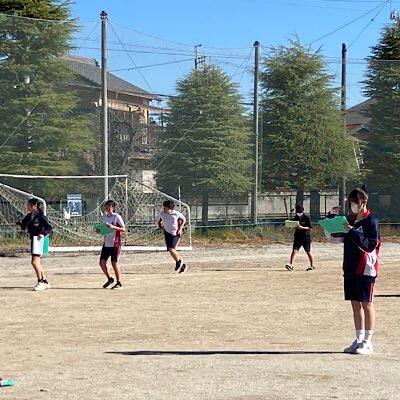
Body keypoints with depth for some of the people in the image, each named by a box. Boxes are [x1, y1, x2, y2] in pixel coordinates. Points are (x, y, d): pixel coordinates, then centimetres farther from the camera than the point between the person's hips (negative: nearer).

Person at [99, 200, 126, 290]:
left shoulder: (117, 217, -9)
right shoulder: (104, 217, 10)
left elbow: (124, 229, -11)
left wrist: (113, 227, -24)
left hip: (115, 244, -7)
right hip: (106, 244, 7)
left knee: (115, 263, -6)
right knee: (102, 262, 2)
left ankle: (119, 283, 6)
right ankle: (110, 279, 21)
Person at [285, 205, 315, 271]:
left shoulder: (306, 218, -6)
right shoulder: (295, 218, 9)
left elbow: (309, 227, -9)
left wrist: (302, 227, -23)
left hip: (306, 237, -4)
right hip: (297, 236, 4)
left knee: (308, 252, 6)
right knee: (294, 251, -8)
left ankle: (312, 266, 20)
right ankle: (291, 265, -14)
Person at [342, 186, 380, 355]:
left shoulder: (371, 221, -9)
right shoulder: (350, 219, 13)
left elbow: (370, 245, -17)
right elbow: (345, 240, 20)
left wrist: (353, 232, -25)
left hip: (365, 268, -7)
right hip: (351, 268, 7)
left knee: (366, 303, -1)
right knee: (355, 303, 11)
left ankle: (368, 342, 5)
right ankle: (359, 340, 18)